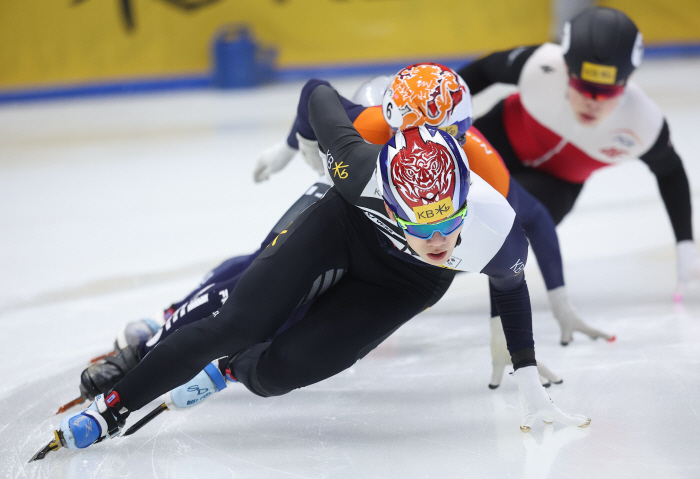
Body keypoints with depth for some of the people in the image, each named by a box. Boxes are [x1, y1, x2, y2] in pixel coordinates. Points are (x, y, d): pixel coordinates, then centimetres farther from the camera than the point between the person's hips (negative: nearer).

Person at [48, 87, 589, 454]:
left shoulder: (499, 233, -37)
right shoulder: (366, 169, -41)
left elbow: (511, 288, -10)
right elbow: (320, 96, -19)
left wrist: (529, 381, -9)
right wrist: (333, 151, 2)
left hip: (402, 282, 1)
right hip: (346, 225, 0)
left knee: (280, 369, -11)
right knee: (238, 325, -11)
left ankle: (230, 369, 25)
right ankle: (113, 407, 4)